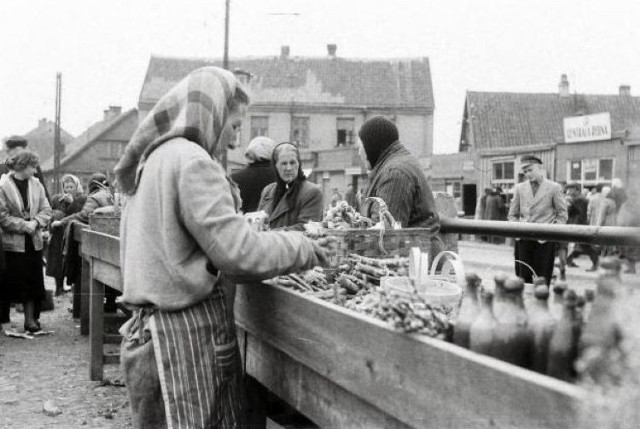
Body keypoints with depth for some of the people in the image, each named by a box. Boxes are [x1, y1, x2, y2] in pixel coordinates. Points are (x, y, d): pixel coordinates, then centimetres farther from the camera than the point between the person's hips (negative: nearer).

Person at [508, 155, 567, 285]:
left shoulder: (554, 188, 0)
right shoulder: (519, 188, 9)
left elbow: (562, 215, 3)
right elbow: (513, 214, 17)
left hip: (544, 241, -3)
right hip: (523, 240, 3)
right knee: (523, 278, 2)